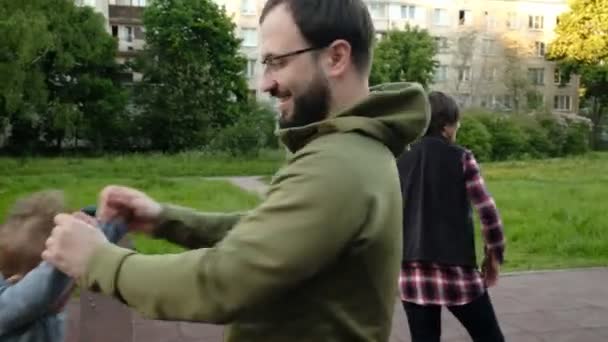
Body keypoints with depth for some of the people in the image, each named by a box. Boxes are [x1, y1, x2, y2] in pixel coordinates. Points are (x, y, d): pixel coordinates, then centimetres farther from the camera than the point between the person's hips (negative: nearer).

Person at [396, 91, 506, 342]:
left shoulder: (400, 160, 7)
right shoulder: (460, 158, -4)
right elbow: (487, 211, -6)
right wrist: (495, 254, 6)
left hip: (410, 272, 4)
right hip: (455, 268, -3)